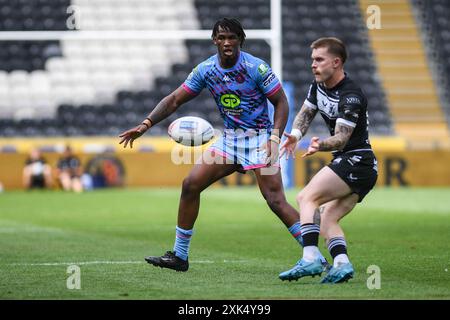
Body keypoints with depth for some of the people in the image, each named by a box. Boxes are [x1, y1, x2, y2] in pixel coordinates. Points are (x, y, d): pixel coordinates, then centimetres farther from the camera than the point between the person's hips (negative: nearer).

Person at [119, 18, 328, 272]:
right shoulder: (206, 70, -1)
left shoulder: (256, 68, -15)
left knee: (276, 201, -17)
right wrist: (146, 125, -8)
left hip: (259, 138, -6)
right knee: (190, 185, -1)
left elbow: (281, 102, -9)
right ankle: (179, 256, 8)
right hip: (229, 138, 6)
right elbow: (175, 100, 4)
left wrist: (275, 139, -21)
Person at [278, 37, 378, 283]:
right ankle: (341, 264, -12)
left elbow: (341, 139, -24)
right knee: (326, 220, 4)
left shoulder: (351, 96, -19)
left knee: (307, 197, -19)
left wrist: (320, 145, -44)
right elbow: (305, 113, 20)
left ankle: (310, 258, -30)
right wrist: (295, 135, -1)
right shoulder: (318, 85, 9)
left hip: (355, 160, -10)